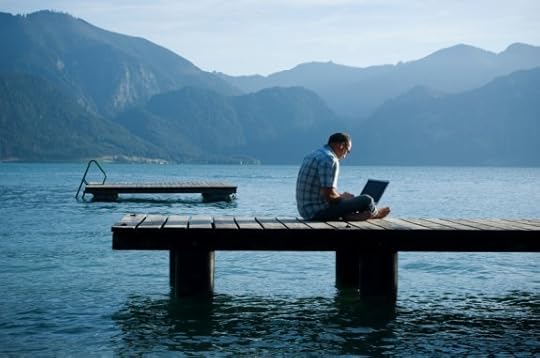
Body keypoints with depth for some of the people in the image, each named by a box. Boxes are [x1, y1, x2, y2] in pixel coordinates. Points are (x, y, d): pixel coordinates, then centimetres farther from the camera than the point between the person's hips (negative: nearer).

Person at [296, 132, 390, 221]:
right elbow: (329, 195, -22)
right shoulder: (330, 160, -16)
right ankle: (374, 213, 23)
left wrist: (340, 196, 15)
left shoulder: (313, 155, 15)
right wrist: (342, 197, -1)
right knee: (366, 200, -6)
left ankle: (350, 216, 9)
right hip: (318, 212, -10)